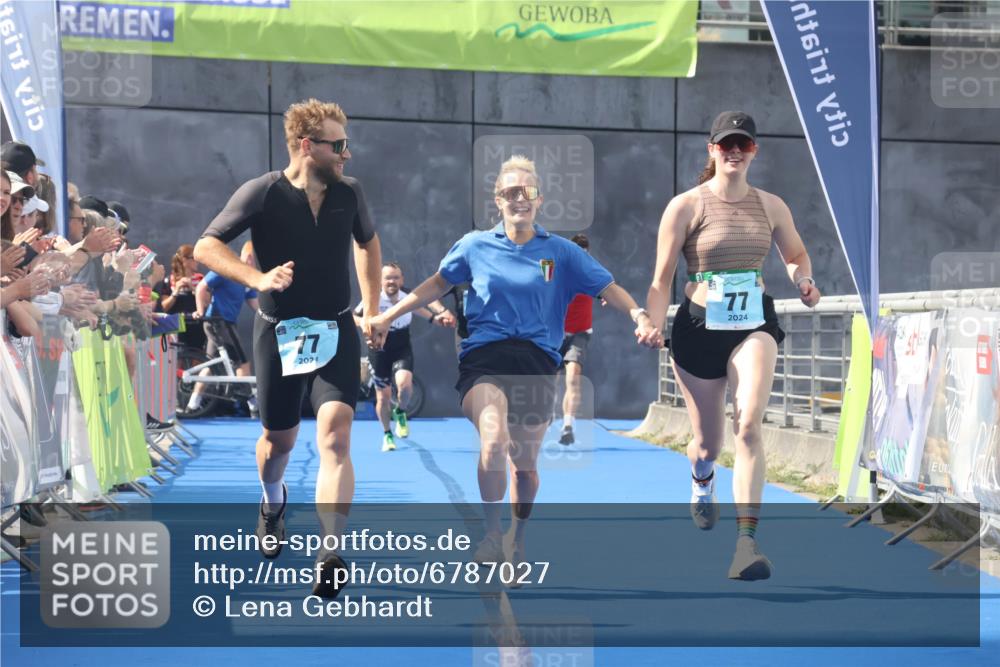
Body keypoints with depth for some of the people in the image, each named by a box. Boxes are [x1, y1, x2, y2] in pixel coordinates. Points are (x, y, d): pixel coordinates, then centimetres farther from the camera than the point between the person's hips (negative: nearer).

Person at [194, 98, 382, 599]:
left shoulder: (349, 193, 0)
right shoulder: (262, 193, -11)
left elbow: (368, 243, 20)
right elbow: (205, 247, -13)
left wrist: (371, 309, 15)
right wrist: (259, 278, -28)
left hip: (336, 330, 1)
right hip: (279, 332, -1)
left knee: (334, 434, -19)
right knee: (279, 438, 14)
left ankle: (331, 556, -24)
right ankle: (272, 505, 49)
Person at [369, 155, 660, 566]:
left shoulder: (560, 252, 7)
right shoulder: (476, 246, 8)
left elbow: (608, 288, 6)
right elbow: (437, 285, 19)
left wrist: (641, 318, -11)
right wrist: (387, 317, 17)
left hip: (536, 362, 1)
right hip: (483, 359, -1)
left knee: (524, 463, 5)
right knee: (494, 440, -29)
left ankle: (517, 542, 31)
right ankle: (492, 536, -13)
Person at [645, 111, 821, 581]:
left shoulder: (771, 206, 7)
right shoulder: (686, 206, -4)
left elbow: (796, 255, 22)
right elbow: (662, 278, -3)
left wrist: (803, 280, 0)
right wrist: (652, 328, -18)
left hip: (754, 326, 1)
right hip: (698, 329, -1)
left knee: (749, 424, -22)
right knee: (708, 440, 12)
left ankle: (747, 541, -24)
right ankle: (701, 490, 51)